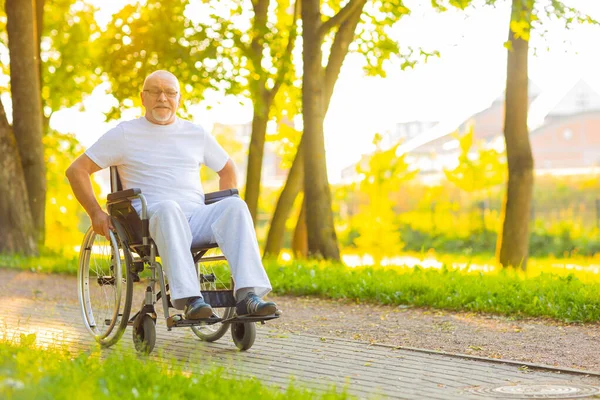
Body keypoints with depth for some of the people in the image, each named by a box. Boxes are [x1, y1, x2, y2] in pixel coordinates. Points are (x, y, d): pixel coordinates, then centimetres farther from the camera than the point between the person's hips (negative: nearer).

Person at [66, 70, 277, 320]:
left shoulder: (196, 134, 20)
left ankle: (248, 296, -43)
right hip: (149, 219, -3)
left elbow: (227, 170, 33)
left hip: (196, 216, 4)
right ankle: (189, 299, -52)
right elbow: (76, 170, 10)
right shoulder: (124, 134, 10)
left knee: (235, 205, -29)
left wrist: (221, 213, 17)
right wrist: (96, 213, 1)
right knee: (168, 208, -41)